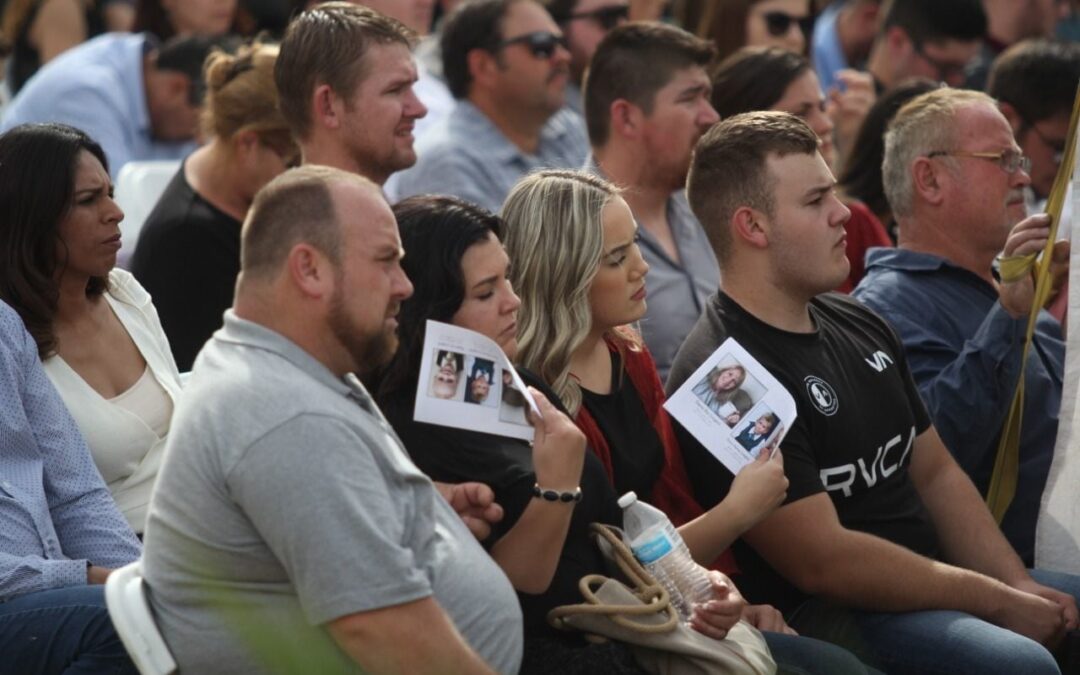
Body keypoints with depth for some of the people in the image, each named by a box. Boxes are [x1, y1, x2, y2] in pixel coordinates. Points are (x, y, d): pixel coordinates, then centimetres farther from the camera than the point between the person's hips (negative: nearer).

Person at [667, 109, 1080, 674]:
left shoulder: (858, 326, 13)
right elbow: (823, 561, -18)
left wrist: (1019, 585, 1)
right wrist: (998, 602, -12)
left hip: (934, 585, 9)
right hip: (822, 618, -9)